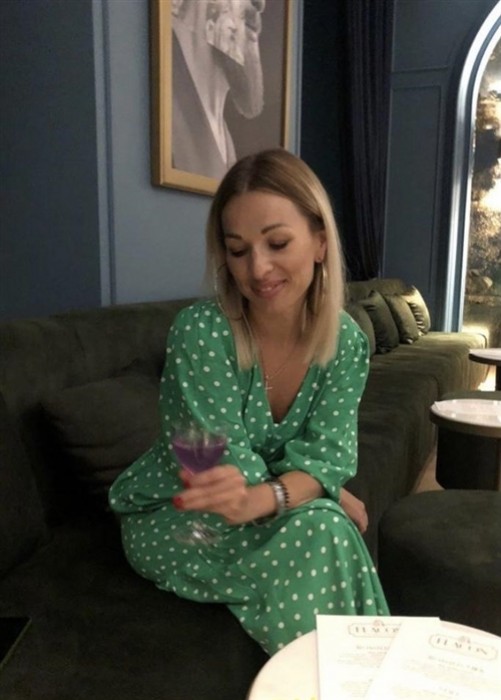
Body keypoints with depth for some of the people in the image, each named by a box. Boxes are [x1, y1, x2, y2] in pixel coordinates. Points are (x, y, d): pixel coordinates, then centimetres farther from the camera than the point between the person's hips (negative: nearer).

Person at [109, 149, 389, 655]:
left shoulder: (347, 343, -11)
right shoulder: (200, 331, -26)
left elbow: (328, 455, -17)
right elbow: (232, 467, -24)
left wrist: (261, 498, -37)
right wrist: (331, 498, -16)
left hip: (264, 517, 5)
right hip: (171, 520, -4)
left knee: (326, 531, -23)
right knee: (319, 531, -25)